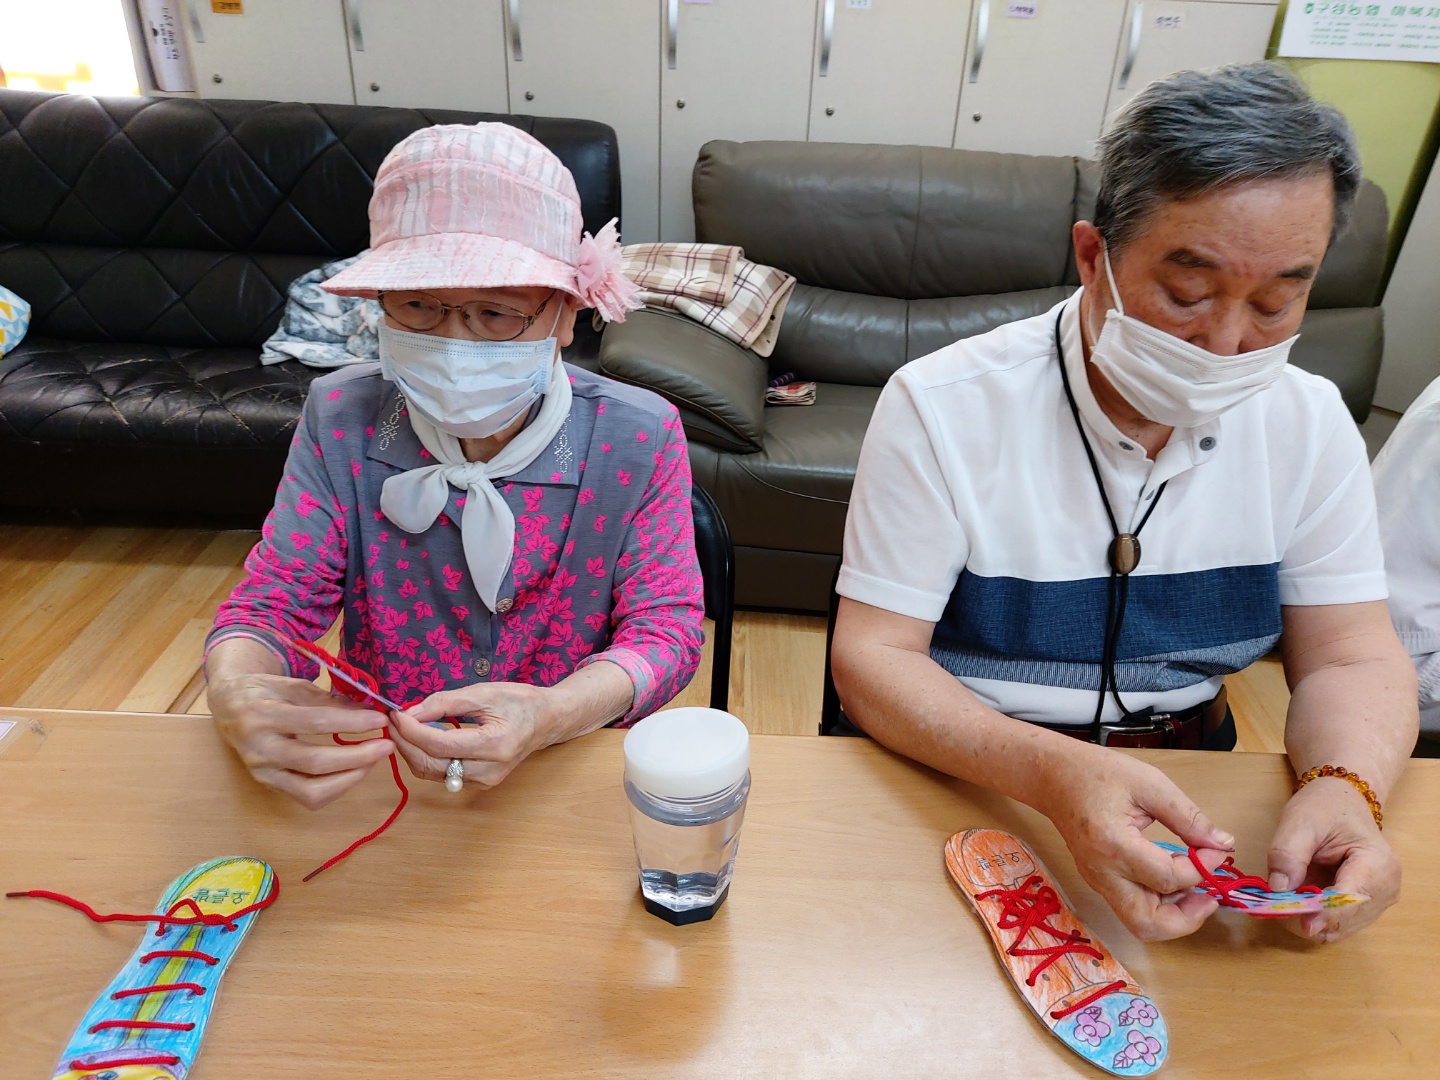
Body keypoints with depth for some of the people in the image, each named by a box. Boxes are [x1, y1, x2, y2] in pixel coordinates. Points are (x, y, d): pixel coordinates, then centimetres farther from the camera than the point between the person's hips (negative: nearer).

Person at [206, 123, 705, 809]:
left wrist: (556, 714, -31)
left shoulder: (639, 439, -13)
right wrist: (235, 693, -28)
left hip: (571, 765, -3)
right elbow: (269, 604, -4)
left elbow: (665, 626, -11)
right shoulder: (342, 419, -6)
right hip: (375, 767, 4)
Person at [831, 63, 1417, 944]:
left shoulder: (1310, 422, -2)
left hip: (1185, 795, 4)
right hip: (964, 778, -3)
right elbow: (872, 658, -17)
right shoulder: (943, 408, -17)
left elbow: (1351, 656, 1)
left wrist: (1347, 787, -22)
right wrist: (1054, 773, -33)